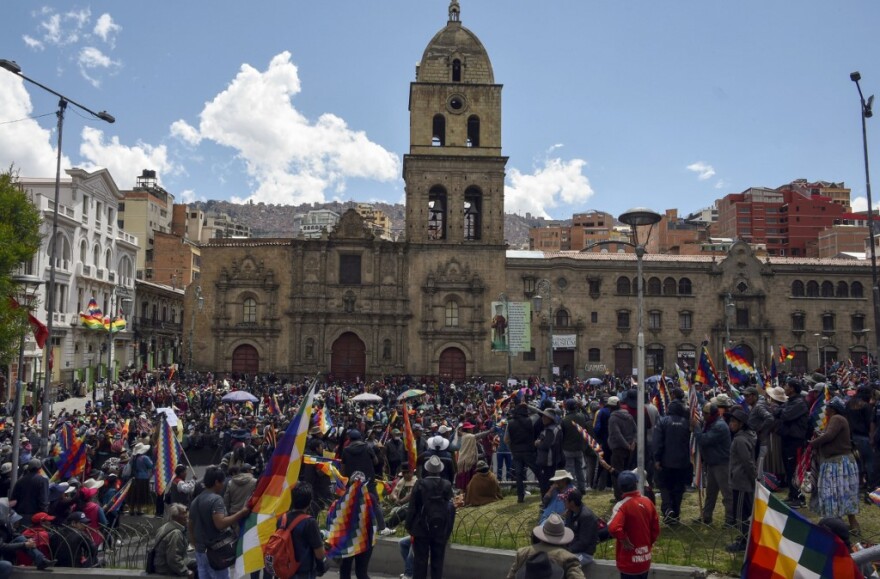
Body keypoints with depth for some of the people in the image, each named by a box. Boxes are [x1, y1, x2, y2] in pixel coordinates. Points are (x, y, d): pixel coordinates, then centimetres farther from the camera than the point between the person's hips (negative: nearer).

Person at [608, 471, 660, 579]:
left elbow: (613, 528, -34)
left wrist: (624, 541, -18)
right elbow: (656, 528, 7)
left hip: (629, 561, -6)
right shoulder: (648, 502, -1)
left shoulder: (622, 505, -19)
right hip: (645, 559, 6)